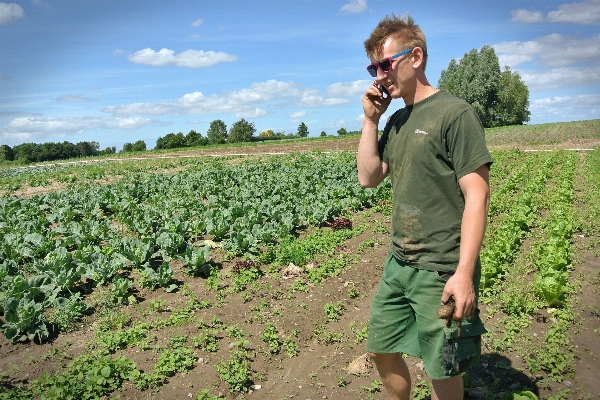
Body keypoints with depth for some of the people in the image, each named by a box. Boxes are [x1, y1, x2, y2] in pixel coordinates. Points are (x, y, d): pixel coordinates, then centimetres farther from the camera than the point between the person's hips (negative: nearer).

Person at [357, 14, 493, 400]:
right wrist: (370, 120, 0)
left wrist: (465, 274, -22)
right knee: (382, 351, 17)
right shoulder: (397, 120, 11)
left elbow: (477, 194, -17)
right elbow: (369, 178, 8)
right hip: (398, 264, 7)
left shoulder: (455, 113, -13)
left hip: (442, 271, -7)